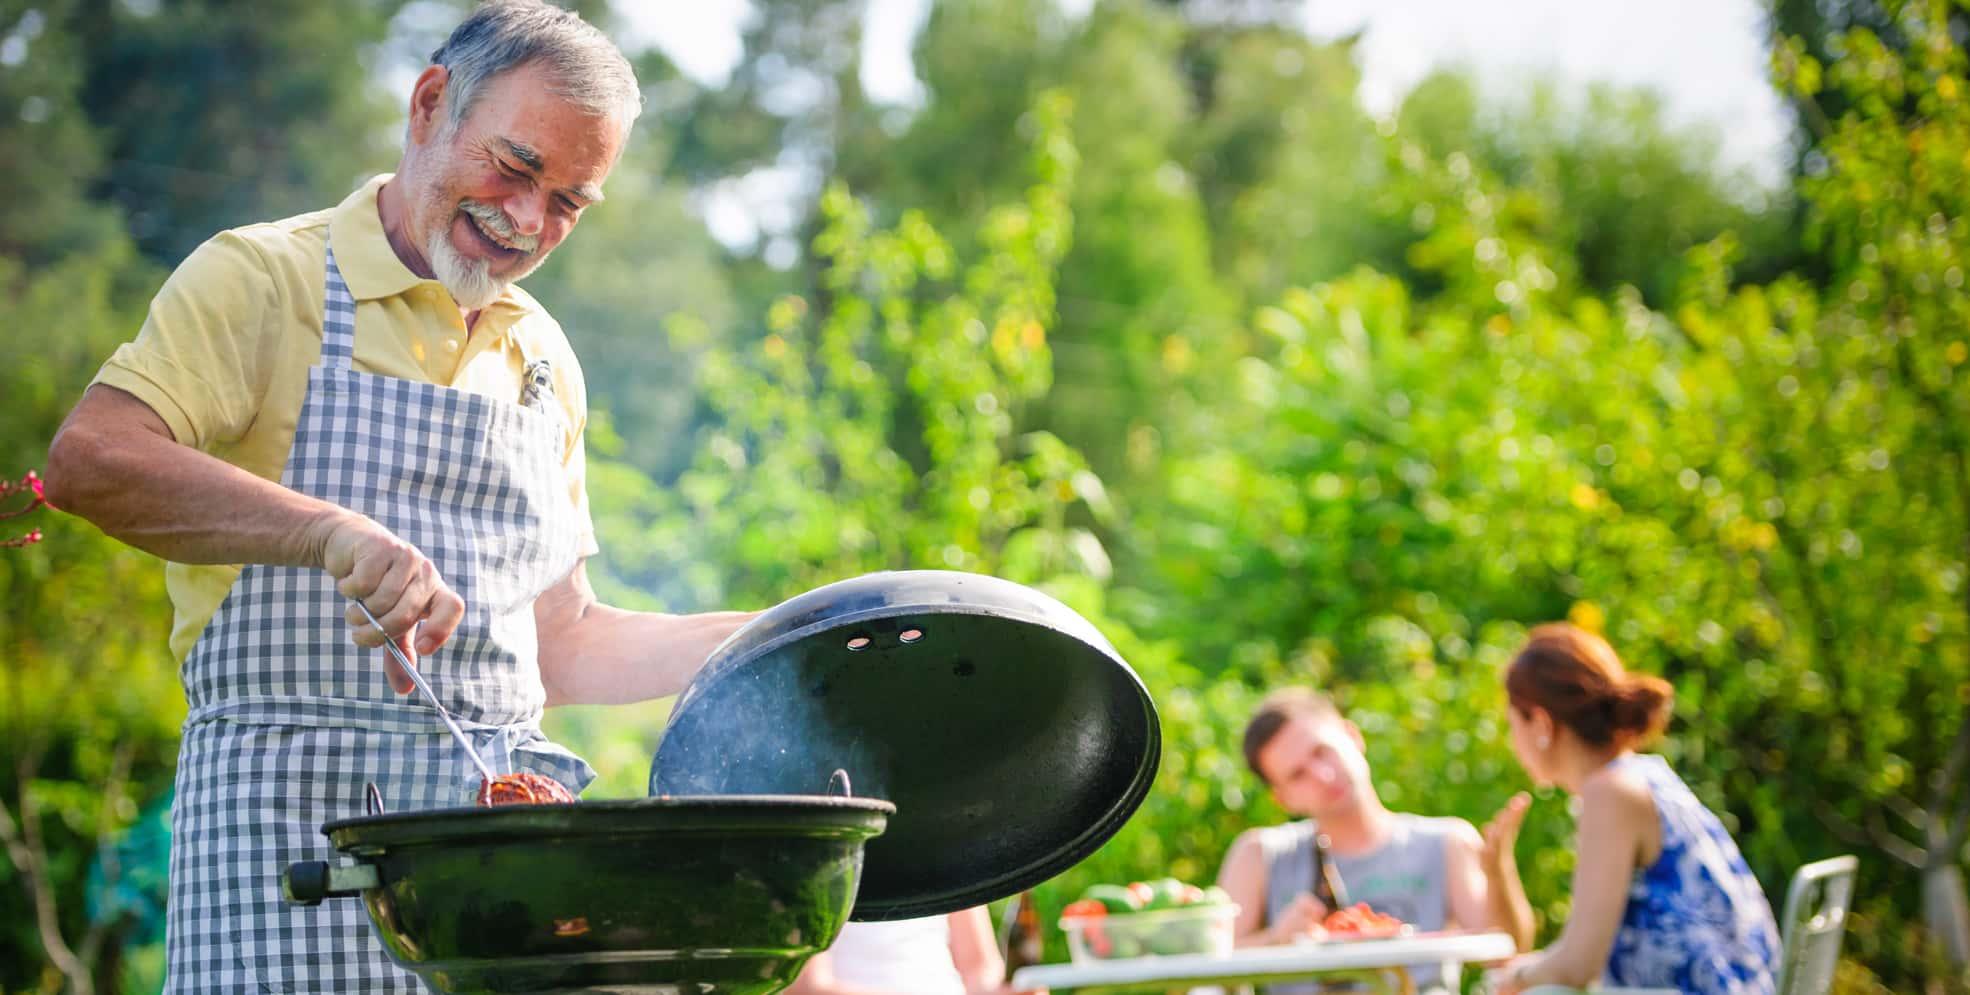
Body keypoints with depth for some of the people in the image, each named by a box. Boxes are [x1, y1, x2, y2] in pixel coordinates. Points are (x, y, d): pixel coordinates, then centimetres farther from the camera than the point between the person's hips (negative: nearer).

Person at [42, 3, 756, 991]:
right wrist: (331, 531, -28)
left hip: (499, 815, 5)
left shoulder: (542, 360, 20)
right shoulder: (264, 279, 0)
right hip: (291, 817, -5)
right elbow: (90, 460, -17)